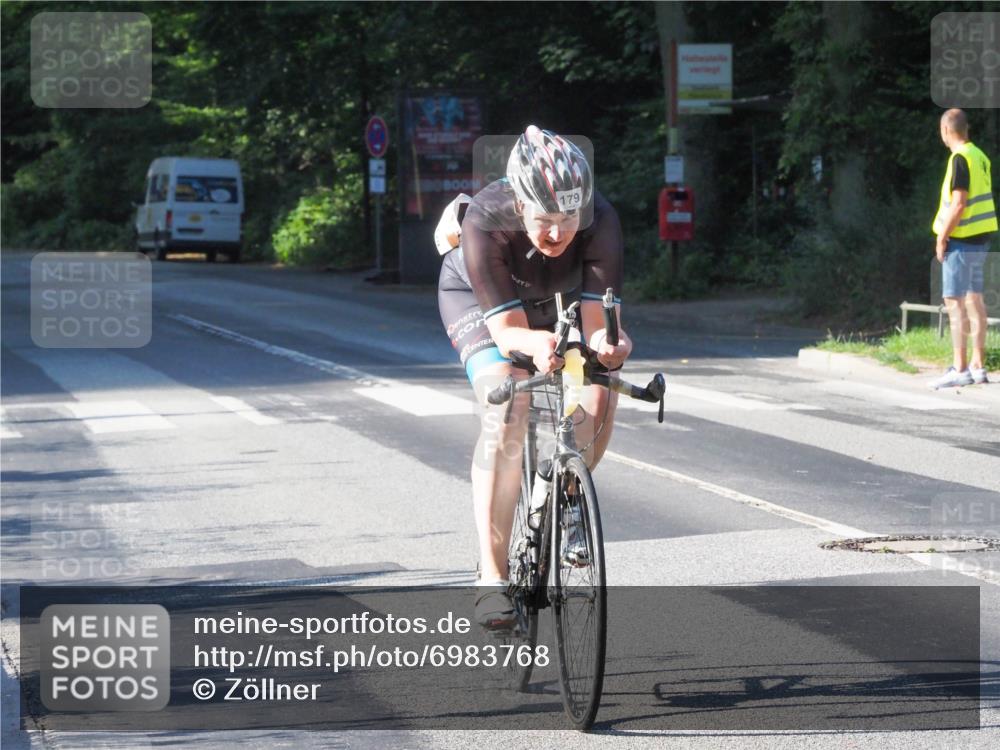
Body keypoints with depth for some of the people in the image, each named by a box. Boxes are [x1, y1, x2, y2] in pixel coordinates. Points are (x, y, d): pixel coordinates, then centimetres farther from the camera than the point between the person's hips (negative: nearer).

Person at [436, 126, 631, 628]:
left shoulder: (600, 221, -34)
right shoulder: (485, 222, -39)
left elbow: (596, 320, -35)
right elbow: (507, 331, -39)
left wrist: (610, 341, -59)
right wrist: (533, 344, -61)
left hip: (560, 302, 3)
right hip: (479, 301, -3)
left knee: (600, 398, -20)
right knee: (507, 410, -27)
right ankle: (492, 578, -25)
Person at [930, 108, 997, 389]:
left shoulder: (960, 159, -16)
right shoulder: (979, 156, 11)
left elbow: (958, 204, -21)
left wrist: (942, 238, -13)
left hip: (961, 239, -9)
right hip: (980, 238, 9)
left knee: (954, 302, -7)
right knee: (974, 299, 12)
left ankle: (959, 369, -10)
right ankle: (978, 366, 16)